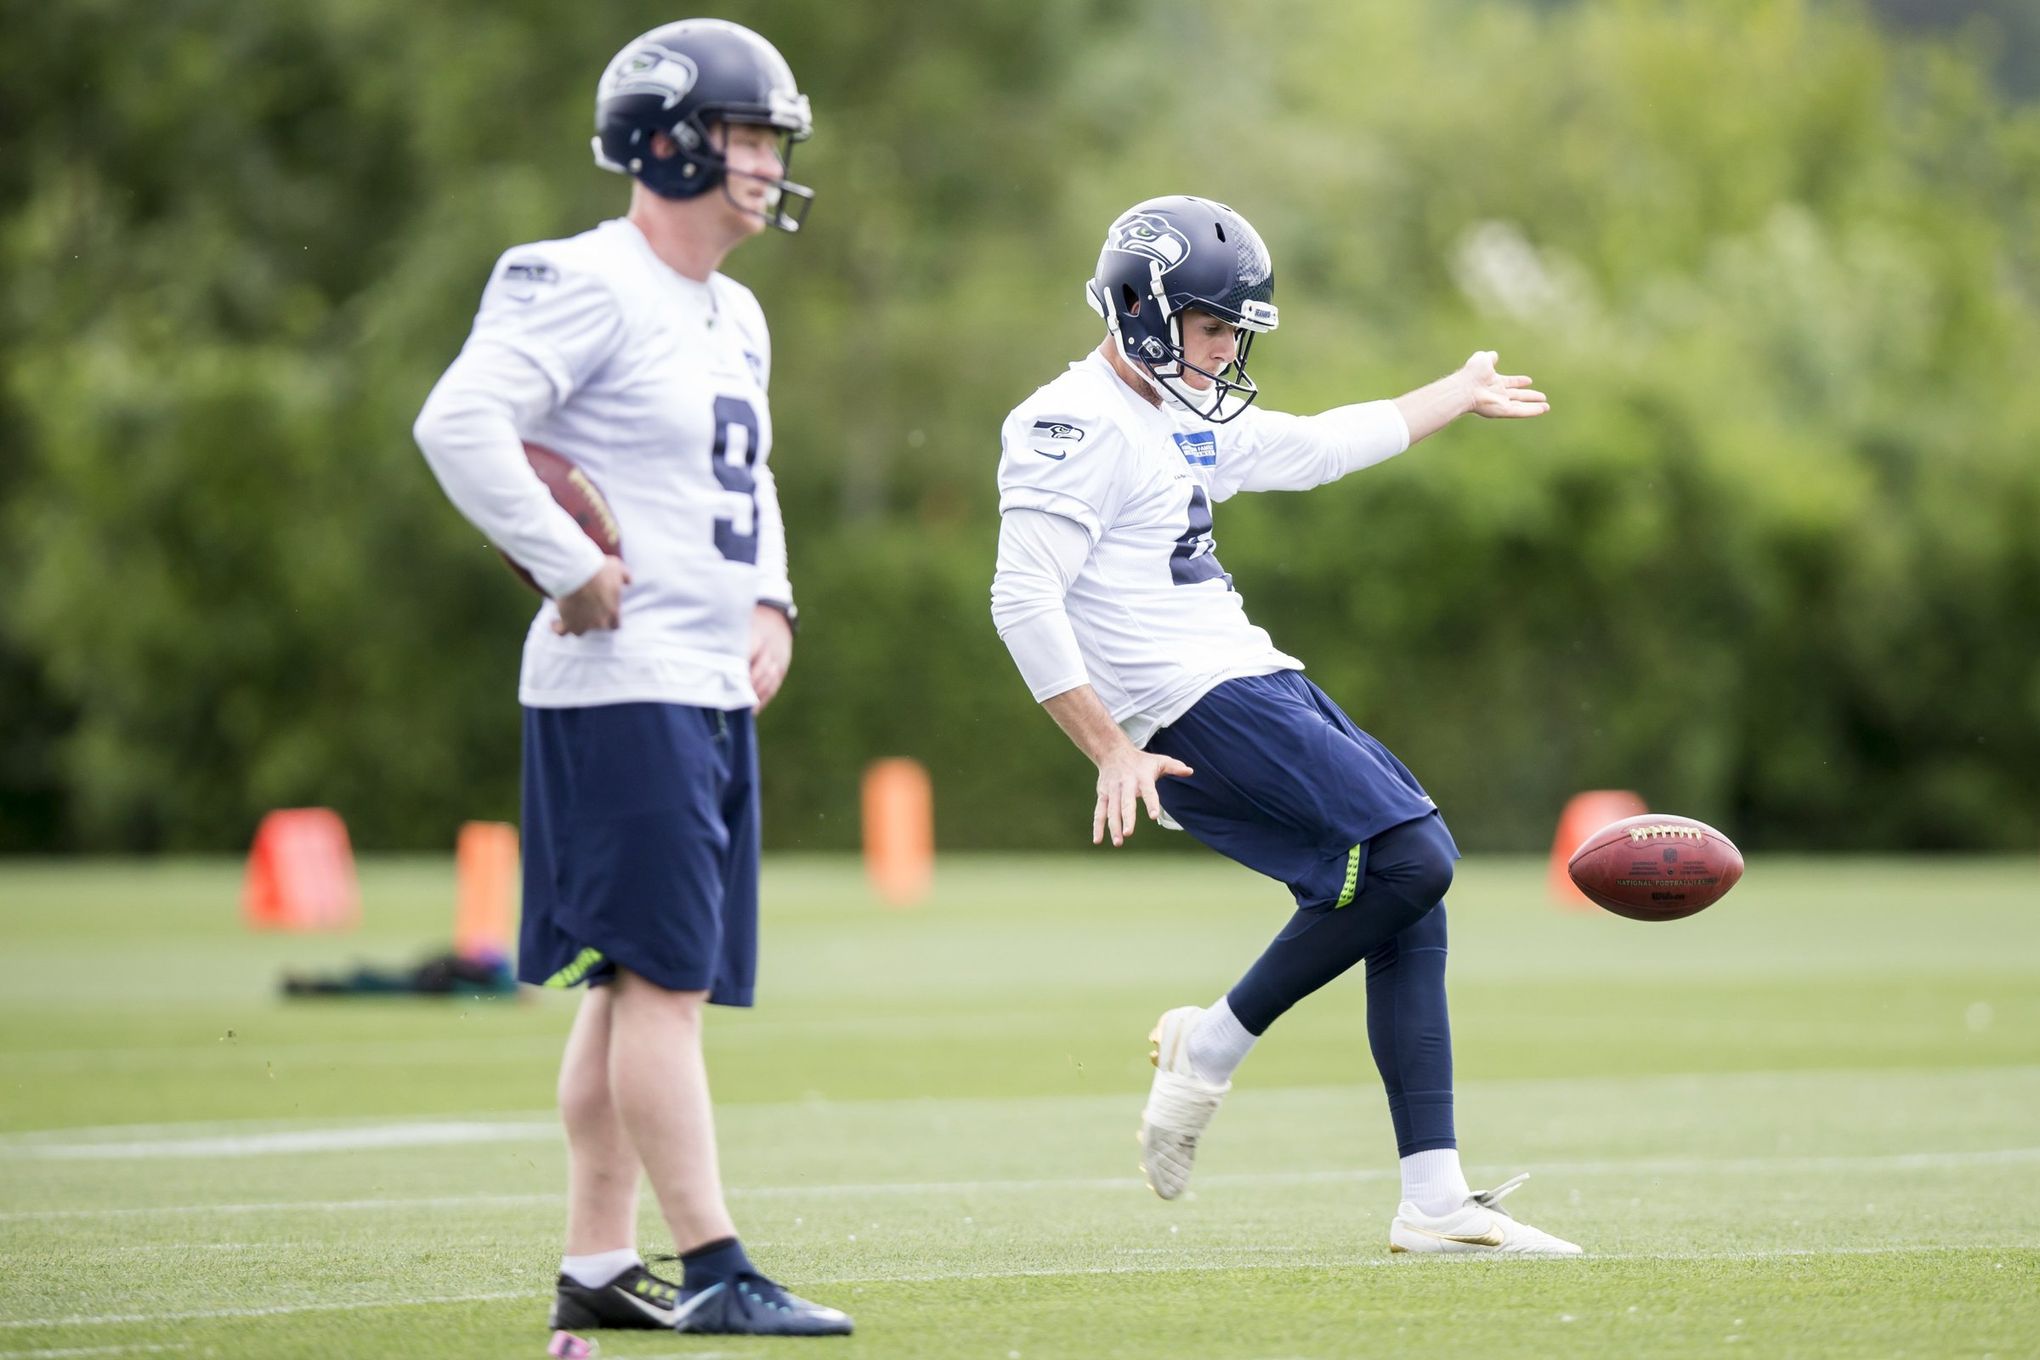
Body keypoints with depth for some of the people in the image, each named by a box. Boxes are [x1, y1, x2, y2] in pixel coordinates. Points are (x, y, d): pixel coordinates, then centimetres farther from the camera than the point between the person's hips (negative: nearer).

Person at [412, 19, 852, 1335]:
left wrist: (768, 601, 13)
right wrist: (575, 569, -20)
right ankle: (713, 1270, -10)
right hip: (624, 685, -10)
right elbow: (461, 422, -23)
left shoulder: (737, 318, 17)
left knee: (638, 984, 11)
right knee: (665, 979, -10)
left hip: (714, 687, 10)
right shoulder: (587, 286, -12)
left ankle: (598, 1265, 16)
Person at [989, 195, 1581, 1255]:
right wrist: (1111, 752, -21)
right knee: (1411, 860, -18)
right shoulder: (1079, 428, -12)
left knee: (1410, 909, 3)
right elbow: (1024, 599, -18)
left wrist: (1457, 398, 47)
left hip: (1257, 688, 10)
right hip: (1191, 712, -10)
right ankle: (1212, 1047, -4)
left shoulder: (1187, 419, 18)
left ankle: (1434, 1200, 2)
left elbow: (1312, 450, 35)